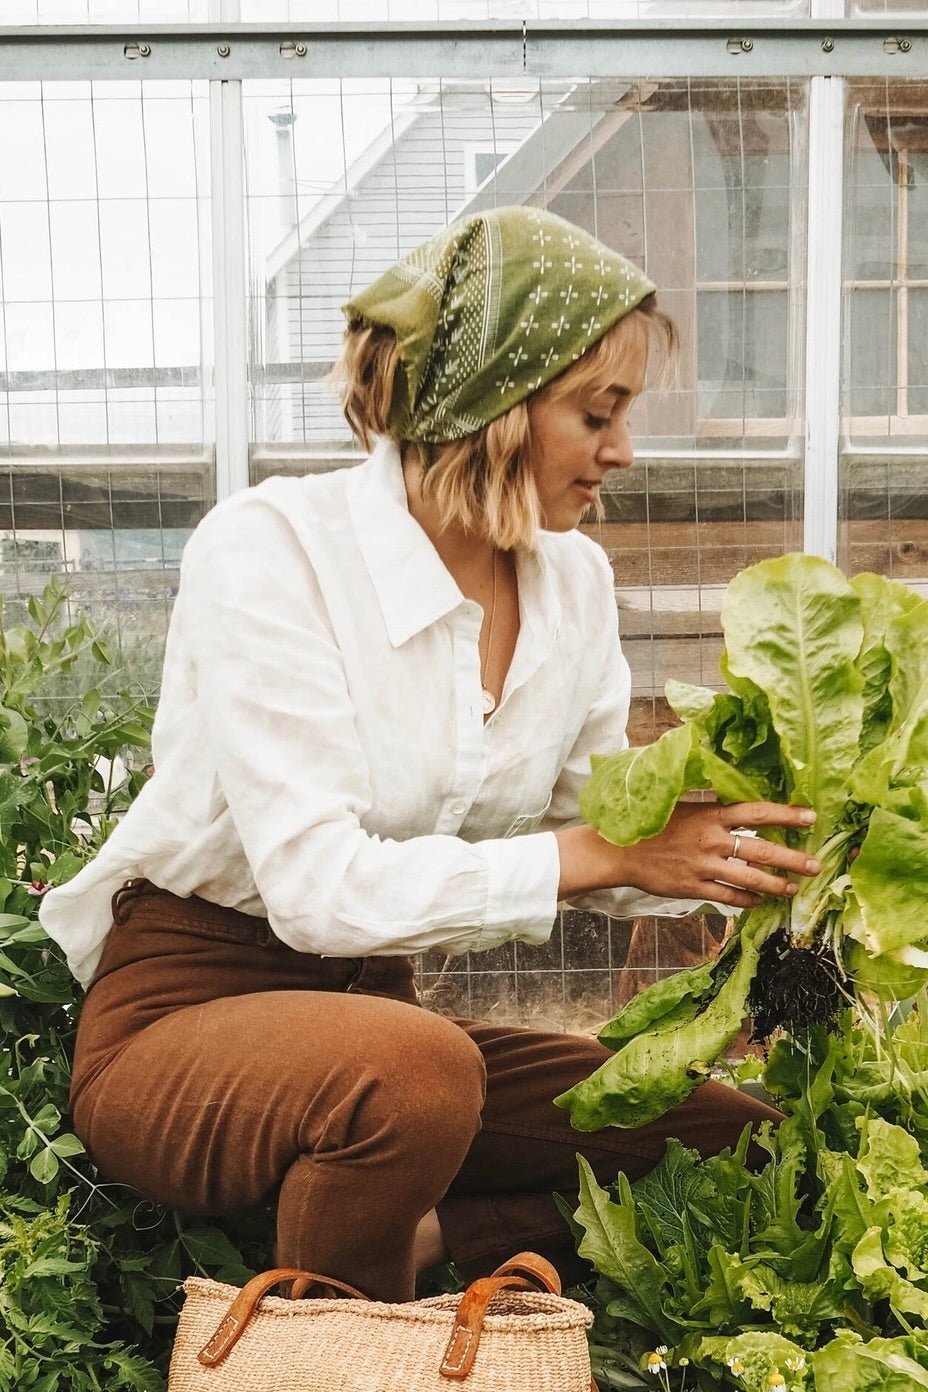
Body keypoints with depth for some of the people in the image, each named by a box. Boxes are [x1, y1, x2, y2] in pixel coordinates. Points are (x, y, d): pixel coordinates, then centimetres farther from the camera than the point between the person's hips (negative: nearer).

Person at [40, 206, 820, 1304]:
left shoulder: (574, 579, 0)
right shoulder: (270, 548, -19)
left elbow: (599, 833, 6)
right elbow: (318, 885, -27)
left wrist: (742, 850, -13)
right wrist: (606, 853, -29)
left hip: (374, 1007, 6)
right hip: (182, 1010, -6)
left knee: (742, 1144, -8)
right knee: (417, 1072, -39)